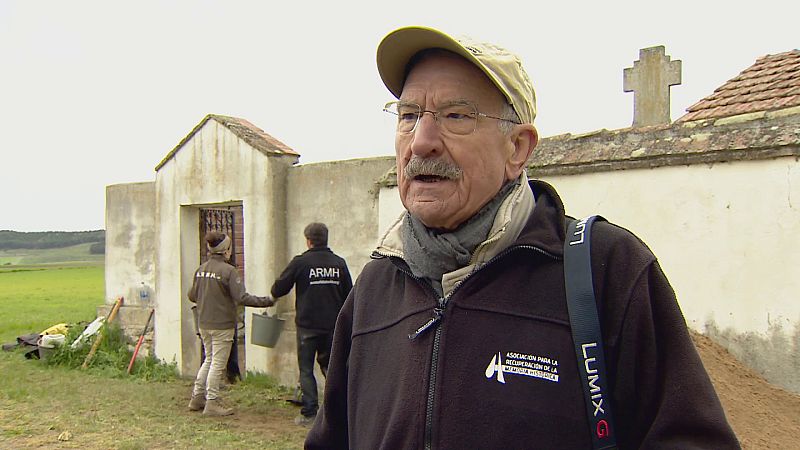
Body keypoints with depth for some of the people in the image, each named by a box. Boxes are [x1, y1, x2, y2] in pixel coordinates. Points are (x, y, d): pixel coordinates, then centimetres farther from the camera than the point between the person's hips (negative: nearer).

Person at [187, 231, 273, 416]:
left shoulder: (201, 269, 4)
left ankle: (197, 398, 26)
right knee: (218, 363, 3)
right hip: (222, 325, -7)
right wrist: (265, 301, -13)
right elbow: (242, 298, -21)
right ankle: (212, 403, 9)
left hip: (204, 323, 7)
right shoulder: (229, 271, -17)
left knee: (209, 360, 21)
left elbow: (192, 296, 13)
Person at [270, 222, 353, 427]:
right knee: (329, 364, 19)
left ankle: (309, 413, 4)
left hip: (307, 324, -3)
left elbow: (278, 289, -3)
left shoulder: (300, 262, -9)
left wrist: (274, 292, 20)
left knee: (306, 369, 6)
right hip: (333, 325, 4)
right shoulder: (339, 263, 1)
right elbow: (349, 295, 7)